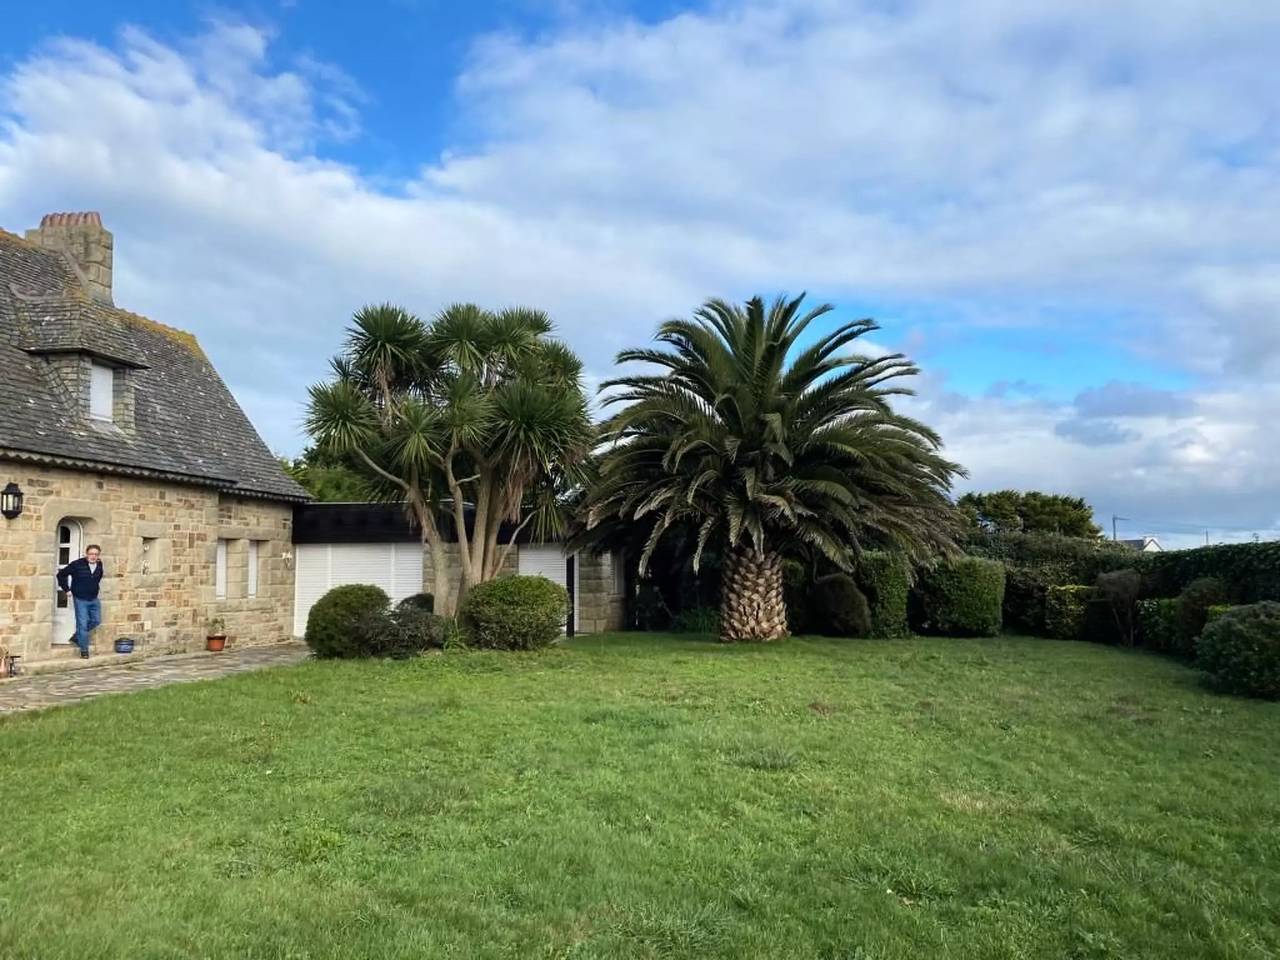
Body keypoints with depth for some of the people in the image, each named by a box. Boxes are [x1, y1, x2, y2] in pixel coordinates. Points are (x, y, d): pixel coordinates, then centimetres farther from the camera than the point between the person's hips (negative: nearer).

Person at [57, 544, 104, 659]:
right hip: (80, 599, -6)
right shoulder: (77, 564, -16)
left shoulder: (99, 565, 0)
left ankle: (77, 637, 33)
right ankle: (84, 650, 7)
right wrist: (67, 590, -7)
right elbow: (61, 574, -8)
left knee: (96, 621, 12)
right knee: (82, 624, -2)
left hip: (94, 599, 6)